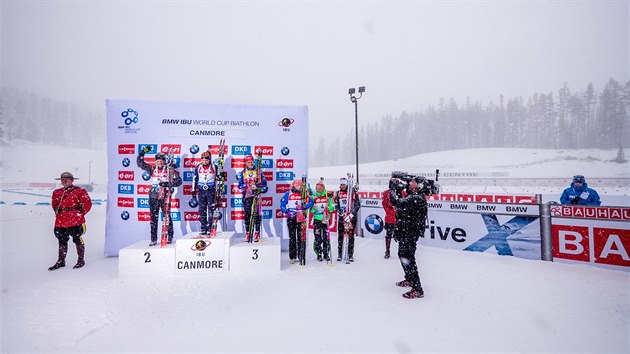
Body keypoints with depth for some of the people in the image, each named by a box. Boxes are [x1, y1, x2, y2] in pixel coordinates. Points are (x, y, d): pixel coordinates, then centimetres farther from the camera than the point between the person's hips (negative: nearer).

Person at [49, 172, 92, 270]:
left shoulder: (79, 191, -4)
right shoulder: (57, 193, 14)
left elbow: (87, 203, -4)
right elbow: (54, 204, 25)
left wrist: (80, 213, -4)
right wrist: (57, 211, 8)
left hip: (75, 221, -6)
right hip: (61, 221, 6)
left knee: (77, 239, 1)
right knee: (62, 241, 14)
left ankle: (81, 260, 12)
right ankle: (61, 261, 27)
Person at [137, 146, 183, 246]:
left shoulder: (170, 170, -1)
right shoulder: (152, 169, 11)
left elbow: (179, 181, -5)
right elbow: (140, 163, 17)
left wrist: (168, 184, -18)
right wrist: (143, 152, 9)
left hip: (165, 197, -4)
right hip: (153, 197, 4)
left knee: (167, 217, 0)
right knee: (153, 218, 7)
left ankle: (170, 238, 11)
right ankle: (154, 240, 14)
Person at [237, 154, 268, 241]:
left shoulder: (258, 171, 6)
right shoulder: (242, 173, 9)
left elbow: (264, 183, 0)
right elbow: (240, 185, 2)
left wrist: (256, 185, -18)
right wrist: (248, 185, -16)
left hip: (256, 195, -1)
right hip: (247, 196, 1)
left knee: (256, 214, -6)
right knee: (247, 215, 4)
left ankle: (257, 233, -1)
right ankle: (247, 233, 12)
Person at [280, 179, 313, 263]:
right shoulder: (288, 194, 5)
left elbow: (310, 202, -2)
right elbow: (282, 205, 4)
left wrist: (304, 207, -18)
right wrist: (287, 212, -11)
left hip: (300, 217, 0)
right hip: (291, 218, 0)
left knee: (301, 236, 2)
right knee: (292, 237, 3)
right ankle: (292, 257, 10)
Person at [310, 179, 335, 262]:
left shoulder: (328, 198, 5)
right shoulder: (314, 198, 5)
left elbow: (332, 209, 4)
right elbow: (311, 210, 8)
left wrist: (329, 207, -17)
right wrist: (313, 208, -13)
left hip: (325, 220, 0)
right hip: (317, 220, 0)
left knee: (326, 237, 2)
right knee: (318, 238, 0)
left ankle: (326, 254, 14)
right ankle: (319, 254, 11)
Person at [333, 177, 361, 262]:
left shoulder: (353, 192, 1)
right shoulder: (337, 193, 9)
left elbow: (358, 204, -3)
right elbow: (335, 205, 4)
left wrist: (352, 214, -14)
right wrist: (340, 212, -13)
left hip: (351, 216, -1)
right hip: (341, 216, 2)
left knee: (351, 235, 0)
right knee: (340, 235, 2)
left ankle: (351, 255, 8)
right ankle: (339, 254, 10)